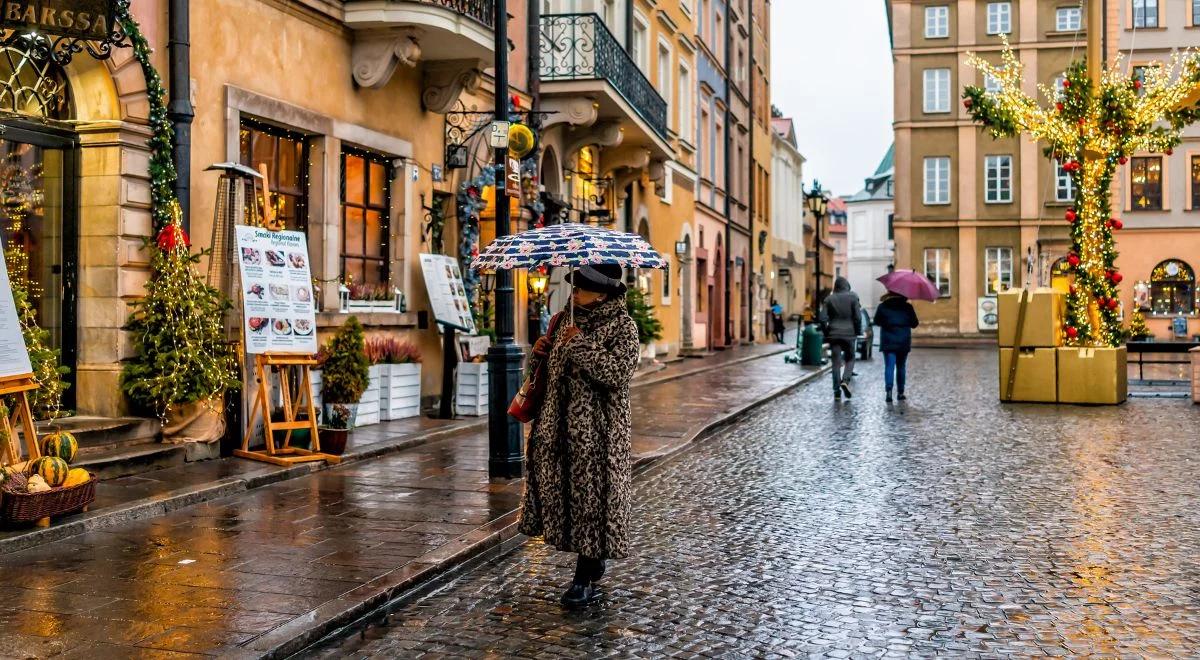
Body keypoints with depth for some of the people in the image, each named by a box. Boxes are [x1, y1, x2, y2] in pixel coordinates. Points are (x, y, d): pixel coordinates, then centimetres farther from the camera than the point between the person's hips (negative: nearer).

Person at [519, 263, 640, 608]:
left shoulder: (622, 325, -8)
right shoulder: (571, 320, 14)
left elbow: (618, 373, -22)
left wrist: (580, 345, -20)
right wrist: (544, 350, 5)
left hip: (599, 430, -7)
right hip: (561, 424, 8)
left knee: (592, 495, -4)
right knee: (562, 489, 10)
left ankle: (585, 579, 6)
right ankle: (593, 563, 28)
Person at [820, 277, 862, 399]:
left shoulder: (829, 299, 2)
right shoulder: (853, 297, -3)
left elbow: (823, 319, -3)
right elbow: (858, 317, -7)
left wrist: (826, 333, 8)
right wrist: (858, 332, 4)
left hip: (834, 334, 1)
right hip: (849, 333, -1)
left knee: (836, 362, 6)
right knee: (850, 358, 14)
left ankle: (836, 390, 5)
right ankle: (845, 380, -10)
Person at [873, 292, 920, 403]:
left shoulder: (882, 306, -3)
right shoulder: (907, 307, -1)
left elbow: (877, 322, 5)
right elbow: (914, 324, 3)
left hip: (888, 342, -1)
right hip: (903, 343, 1)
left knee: (889, 366, -5)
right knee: (901, 367, 12)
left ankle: (889, 388, -26)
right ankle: (900, 392, 15)